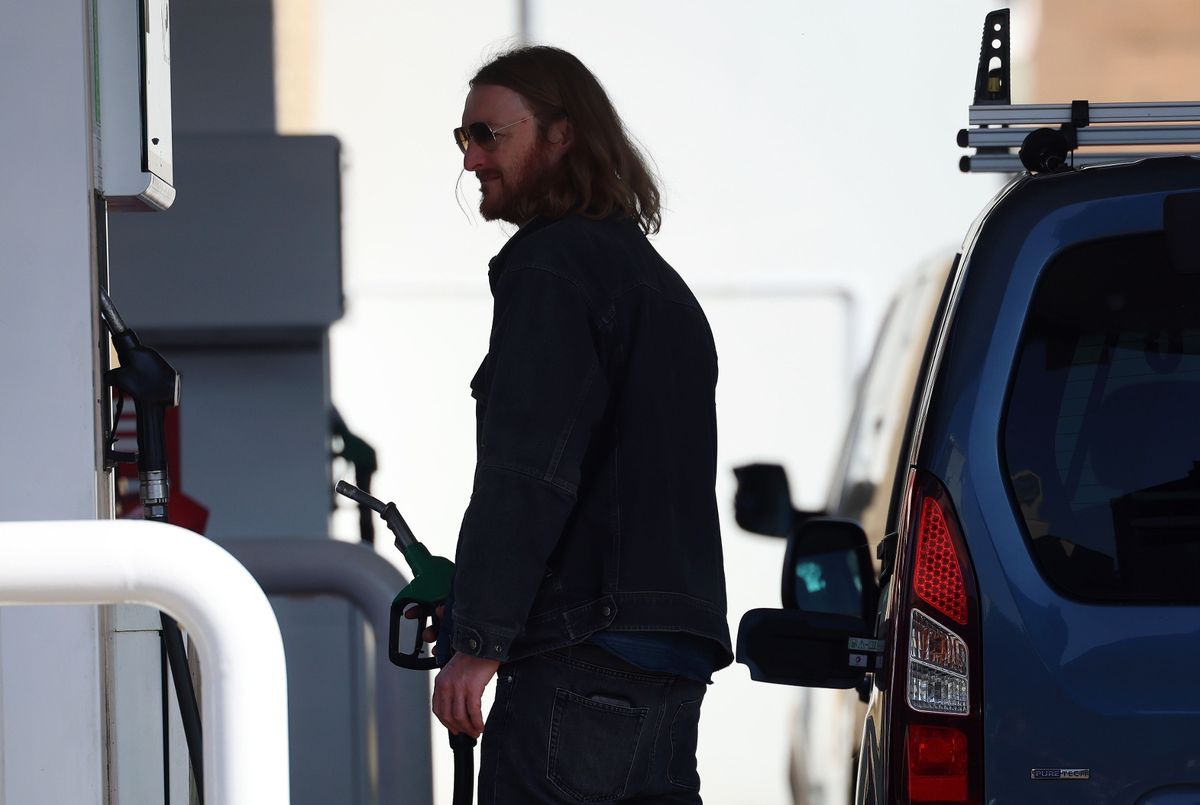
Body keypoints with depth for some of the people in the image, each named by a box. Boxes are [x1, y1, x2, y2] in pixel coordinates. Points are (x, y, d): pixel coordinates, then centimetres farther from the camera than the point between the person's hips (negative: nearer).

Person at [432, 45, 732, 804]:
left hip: (583, 657, -10)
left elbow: (527, 473, -16)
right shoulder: (656, 277, 24)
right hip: (677, 656, 10)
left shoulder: (552, 268, -7)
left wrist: (478, 641, -18)